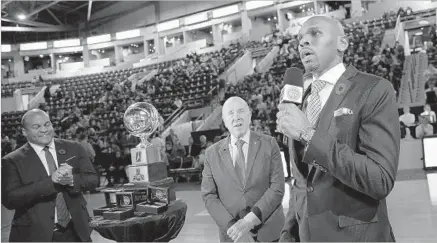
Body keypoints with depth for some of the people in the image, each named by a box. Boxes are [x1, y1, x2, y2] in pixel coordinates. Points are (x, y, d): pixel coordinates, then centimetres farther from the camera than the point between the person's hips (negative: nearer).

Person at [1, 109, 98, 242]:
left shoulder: (73, 148, 3)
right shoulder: (12, 161, -5)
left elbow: (93, 180, 1)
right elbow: (9, 199, -14)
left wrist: (72, 179, -20)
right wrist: (50, 181, -22)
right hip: (36, 234, -2)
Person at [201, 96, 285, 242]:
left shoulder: (269, 144, -4)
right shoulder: (212, 153, -1)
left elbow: (277, 188, -10)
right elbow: (208, 195, -3)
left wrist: (249, 221, -18)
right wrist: (231, 226, -16)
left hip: (268, 230, 0)